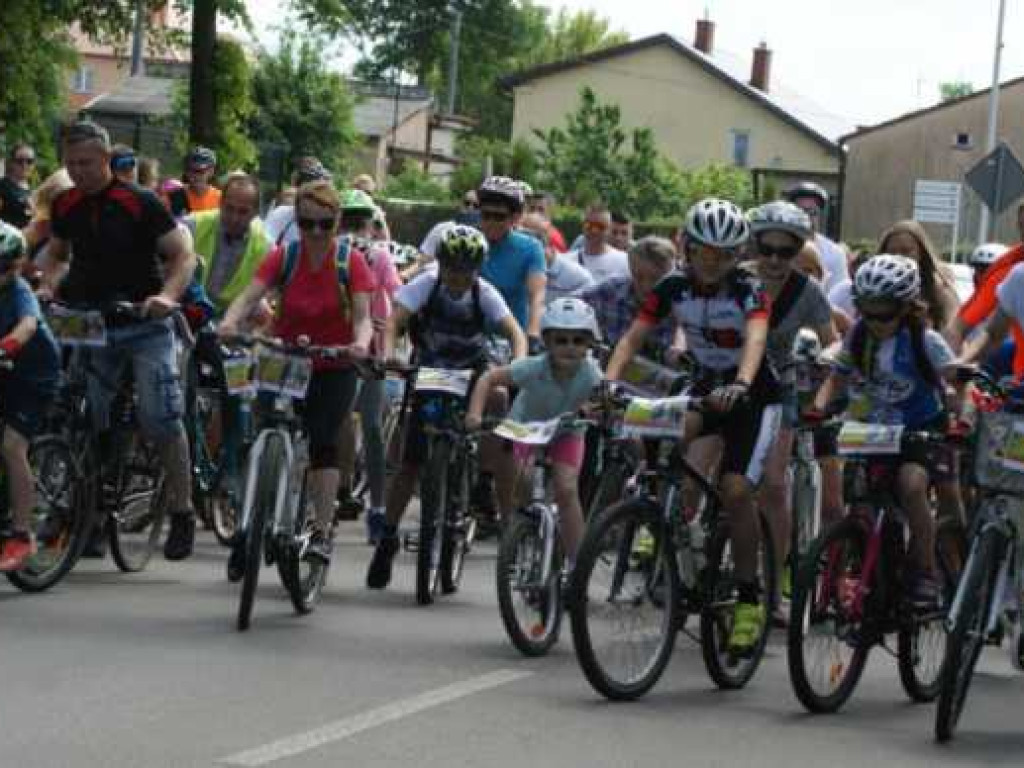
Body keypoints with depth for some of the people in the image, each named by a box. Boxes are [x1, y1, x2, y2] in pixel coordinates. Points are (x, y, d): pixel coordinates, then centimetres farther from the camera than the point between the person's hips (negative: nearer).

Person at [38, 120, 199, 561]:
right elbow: (55, 252, 22)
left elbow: (183, 254, -10)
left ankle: (182, 512, -1)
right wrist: (49, 285, 2)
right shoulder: (66, 206, 4)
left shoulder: (138, 203, -11)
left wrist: (167, 296, -26)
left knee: (161, 418, -12)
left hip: (144, 325, -5)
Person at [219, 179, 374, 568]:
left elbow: (362, 315, -19)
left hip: (334, 367, -2)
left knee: (323, 441, -18)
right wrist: (230, 321, -42)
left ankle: (322, 531, -14)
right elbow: (251, 295, -20)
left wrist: (360, 343, -42)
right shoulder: (283, 257, -7)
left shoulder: (351, 262, -10)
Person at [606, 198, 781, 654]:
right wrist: (608, 382, -34)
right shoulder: (674, 288, -9)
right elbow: (634, 337, -16)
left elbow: (755, 339, -38)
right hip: (705, 387, 4)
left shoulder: (748, 290, -20)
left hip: (754, 397, -4)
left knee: (735, 490, -22)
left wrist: (740, 386, -58)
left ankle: (749, 598, -9)